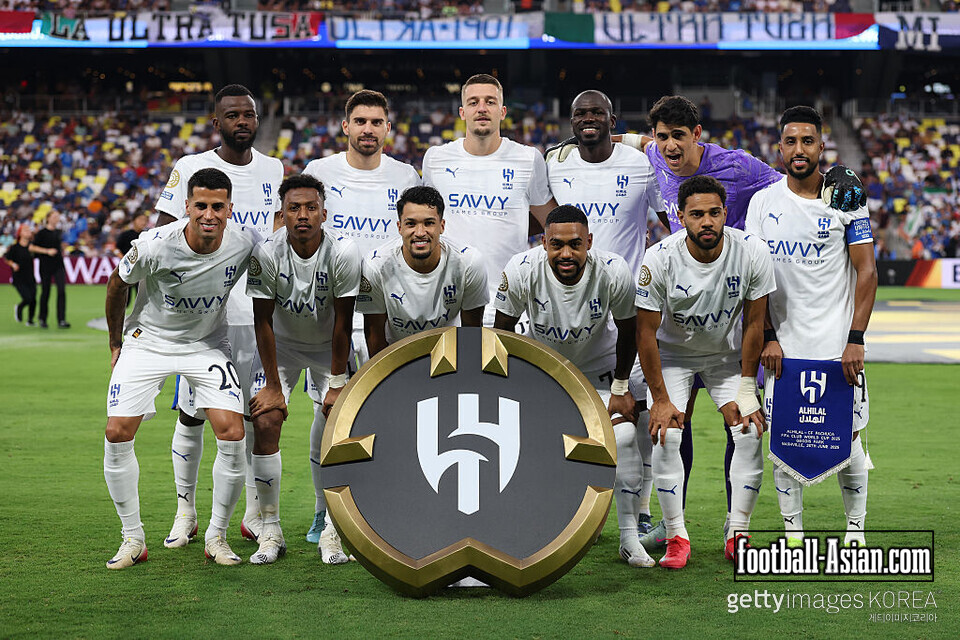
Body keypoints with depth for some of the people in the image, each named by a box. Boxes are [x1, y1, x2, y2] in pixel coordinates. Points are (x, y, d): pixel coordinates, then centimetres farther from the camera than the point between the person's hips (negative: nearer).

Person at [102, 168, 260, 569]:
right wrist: (116, 343, 7)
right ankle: (133, 538, 4)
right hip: (148, 340, -1)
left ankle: (216, 536, 4)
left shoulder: (245, 243, -20)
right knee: (117, 434, -13)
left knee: (232, 435, -15)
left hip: (209, 343, 1)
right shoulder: (154, 248, -26)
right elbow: (117, 285, -4)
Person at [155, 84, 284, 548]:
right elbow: (162, 236, -2)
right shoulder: (191, 169, -2)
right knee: (192, 414, 2)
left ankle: (255, 514, 18)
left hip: (258, 312, 3)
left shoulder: (273, 170, 9)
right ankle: (185, 511, 17)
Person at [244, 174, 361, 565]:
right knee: (265, 422, -13)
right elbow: (263, 322, -15)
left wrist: (337, 384, -15)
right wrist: (273, 384, -14)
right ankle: (271, 530, -2)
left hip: (328, 346, 0)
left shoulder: (343, 254, -25)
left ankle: (332, 532, 0)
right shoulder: (266, 253, -24)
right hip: (282, 342, 1)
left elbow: (342, 325, -18)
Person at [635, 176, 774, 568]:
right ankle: (676, 537, -5)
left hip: (728, 354, 2)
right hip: (673, 353, -1)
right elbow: (646, 332, -19)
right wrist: (661, 399, -18)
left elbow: (753, 323, -11)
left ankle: (738, 534, 3)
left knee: (749, 434, -10)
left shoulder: (751, 254, -24)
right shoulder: (659, 260, -28)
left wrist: (745, 389, -9)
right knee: (667, 436, -16)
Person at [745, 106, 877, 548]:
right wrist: (767, 338, -3)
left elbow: (866, 272, -2)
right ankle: (792, 535, 14)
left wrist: (855, 340, -10)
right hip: (783, 345, 2)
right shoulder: (763, 203, 5)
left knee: (846, 438, 1)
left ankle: (855, 530, 17)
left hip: (838, 343, -2)